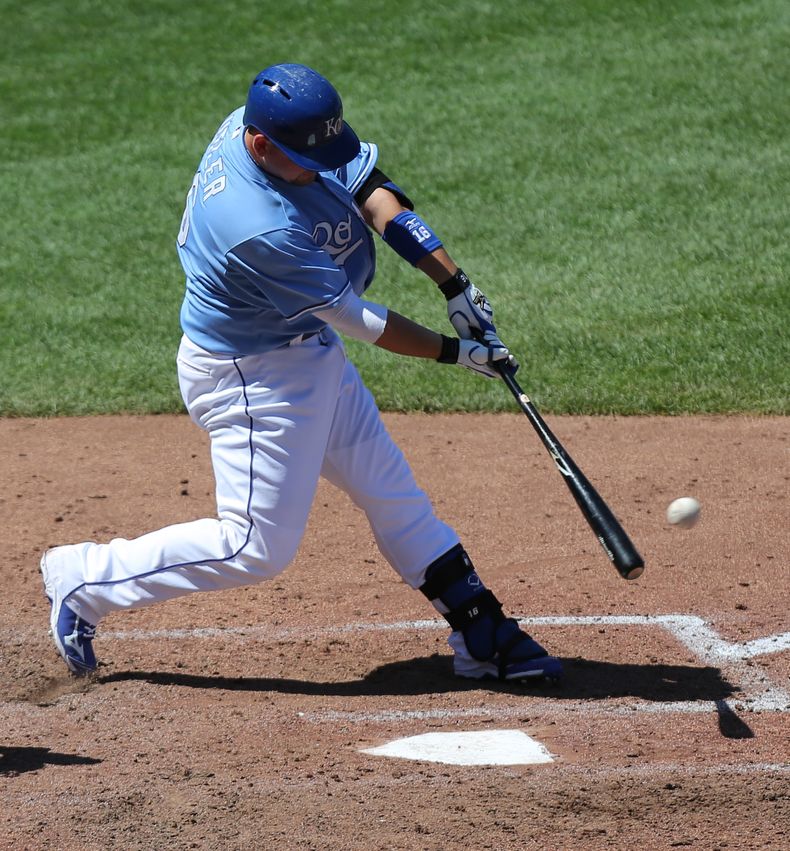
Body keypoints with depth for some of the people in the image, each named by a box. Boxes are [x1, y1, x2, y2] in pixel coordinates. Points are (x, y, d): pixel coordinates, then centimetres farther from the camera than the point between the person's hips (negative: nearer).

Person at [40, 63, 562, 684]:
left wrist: (455, 283, -11)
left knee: (394, 495, 13)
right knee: (258, 548, -1)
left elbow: (372, 188, -4)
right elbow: (357, 319, -24)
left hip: (310, 351, 10)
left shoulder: (276, 122, -12)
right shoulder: (260, 230, -36)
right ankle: (83, 579, 13)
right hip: (250, 376, -9)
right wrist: (453, 352, -13)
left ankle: (485, 638, 22)